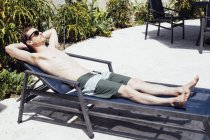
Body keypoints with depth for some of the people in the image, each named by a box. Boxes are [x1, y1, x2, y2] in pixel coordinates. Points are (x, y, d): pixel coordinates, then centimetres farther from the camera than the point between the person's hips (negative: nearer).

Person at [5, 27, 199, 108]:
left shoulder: (51, 48, 26)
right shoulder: (36, 57, 2)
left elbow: (52, 30, 45)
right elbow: (9, 49, -3)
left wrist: (42, 37, 31)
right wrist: (24, 44, 12)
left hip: (95, 75, 9)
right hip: (85, 83, -8)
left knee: (135, 82, -6)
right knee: (127, 91, -22)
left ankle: (179, 89, -12)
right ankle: (171, 101, -27)